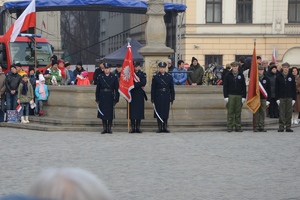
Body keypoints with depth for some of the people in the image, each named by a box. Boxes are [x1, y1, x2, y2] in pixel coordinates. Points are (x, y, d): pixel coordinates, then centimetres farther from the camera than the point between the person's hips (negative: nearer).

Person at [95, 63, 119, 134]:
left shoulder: (114, 77, 2)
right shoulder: (100, 77, 5)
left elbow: (116, 89, 2)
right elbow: (97, 88, 7)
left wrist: (116, 99, -3)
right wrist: (97, 99, 3)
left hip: (110, 97, -1)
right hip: (102, 97, 1)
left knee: (110, 114, 1)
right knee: (102, 113, 3)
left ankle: (109, 128, 9)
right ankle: (104, 128, 9)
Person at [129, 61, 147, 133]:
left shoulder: (142, 74, 7)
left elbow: (143, 83, -8)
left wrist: (134, 84, -14)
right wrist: (139, 85, -9)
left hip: (140, 95, 0)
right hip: (132, 95, 0)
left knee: (139, 111, 0)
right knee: (132, 111, -2)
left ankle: (138, 128, 5)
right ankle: (133, 128, 1)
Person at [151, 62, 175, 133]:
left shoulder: (169, 76, 7)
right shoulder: (155, 77, 1)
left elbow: (172, 88, 9)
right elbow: (153, 88, -1)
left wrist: (172, 98, 5)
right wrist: (152, 98, -5)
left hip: (166, 97, 2)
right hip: (158, 97, -2)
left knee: (166, 112, 3)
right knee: (159, 113, -1)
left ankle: (165, 127, 9)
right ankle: (160, 128, 4)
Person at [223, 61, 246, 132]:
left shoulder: (241, 75, 8)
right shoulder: (228, 75, 3)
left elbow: (244, 86, 9)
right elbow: (225, 86, 2)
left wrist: (244, 97, 2)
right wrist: (226, 96, -6)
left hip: (239, 96, 2)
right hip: (230, 96, -2)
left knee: (238, 112, 3)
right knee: (230, 112, -2)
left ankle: (238, 127, 7)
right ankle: (229, 127, 1)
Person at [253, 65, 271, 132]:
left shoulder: (266, 79, 7)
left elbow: (269, 90, 9)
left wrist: (268, 100, 3)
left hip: (263, 99, 2)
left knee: (263, 113, 2)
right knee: (256, 113, -2)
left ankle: (261, 127, 7)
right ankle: (256, 127, 2)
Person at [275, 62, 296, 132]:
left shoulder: (291, 77, 6)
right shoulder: (279, 77, 3)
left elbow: (294, 88, 7)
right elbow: (276, 88, 2)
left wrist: (294, 98, 0)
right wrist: (277, 98, -5)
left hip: (289, 97, 1)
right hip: (281, 97, -1)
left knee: (289, 113, 1)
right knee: (282, 113, -2)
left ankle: (288, 127, 6)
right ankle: (281, 127, 2)